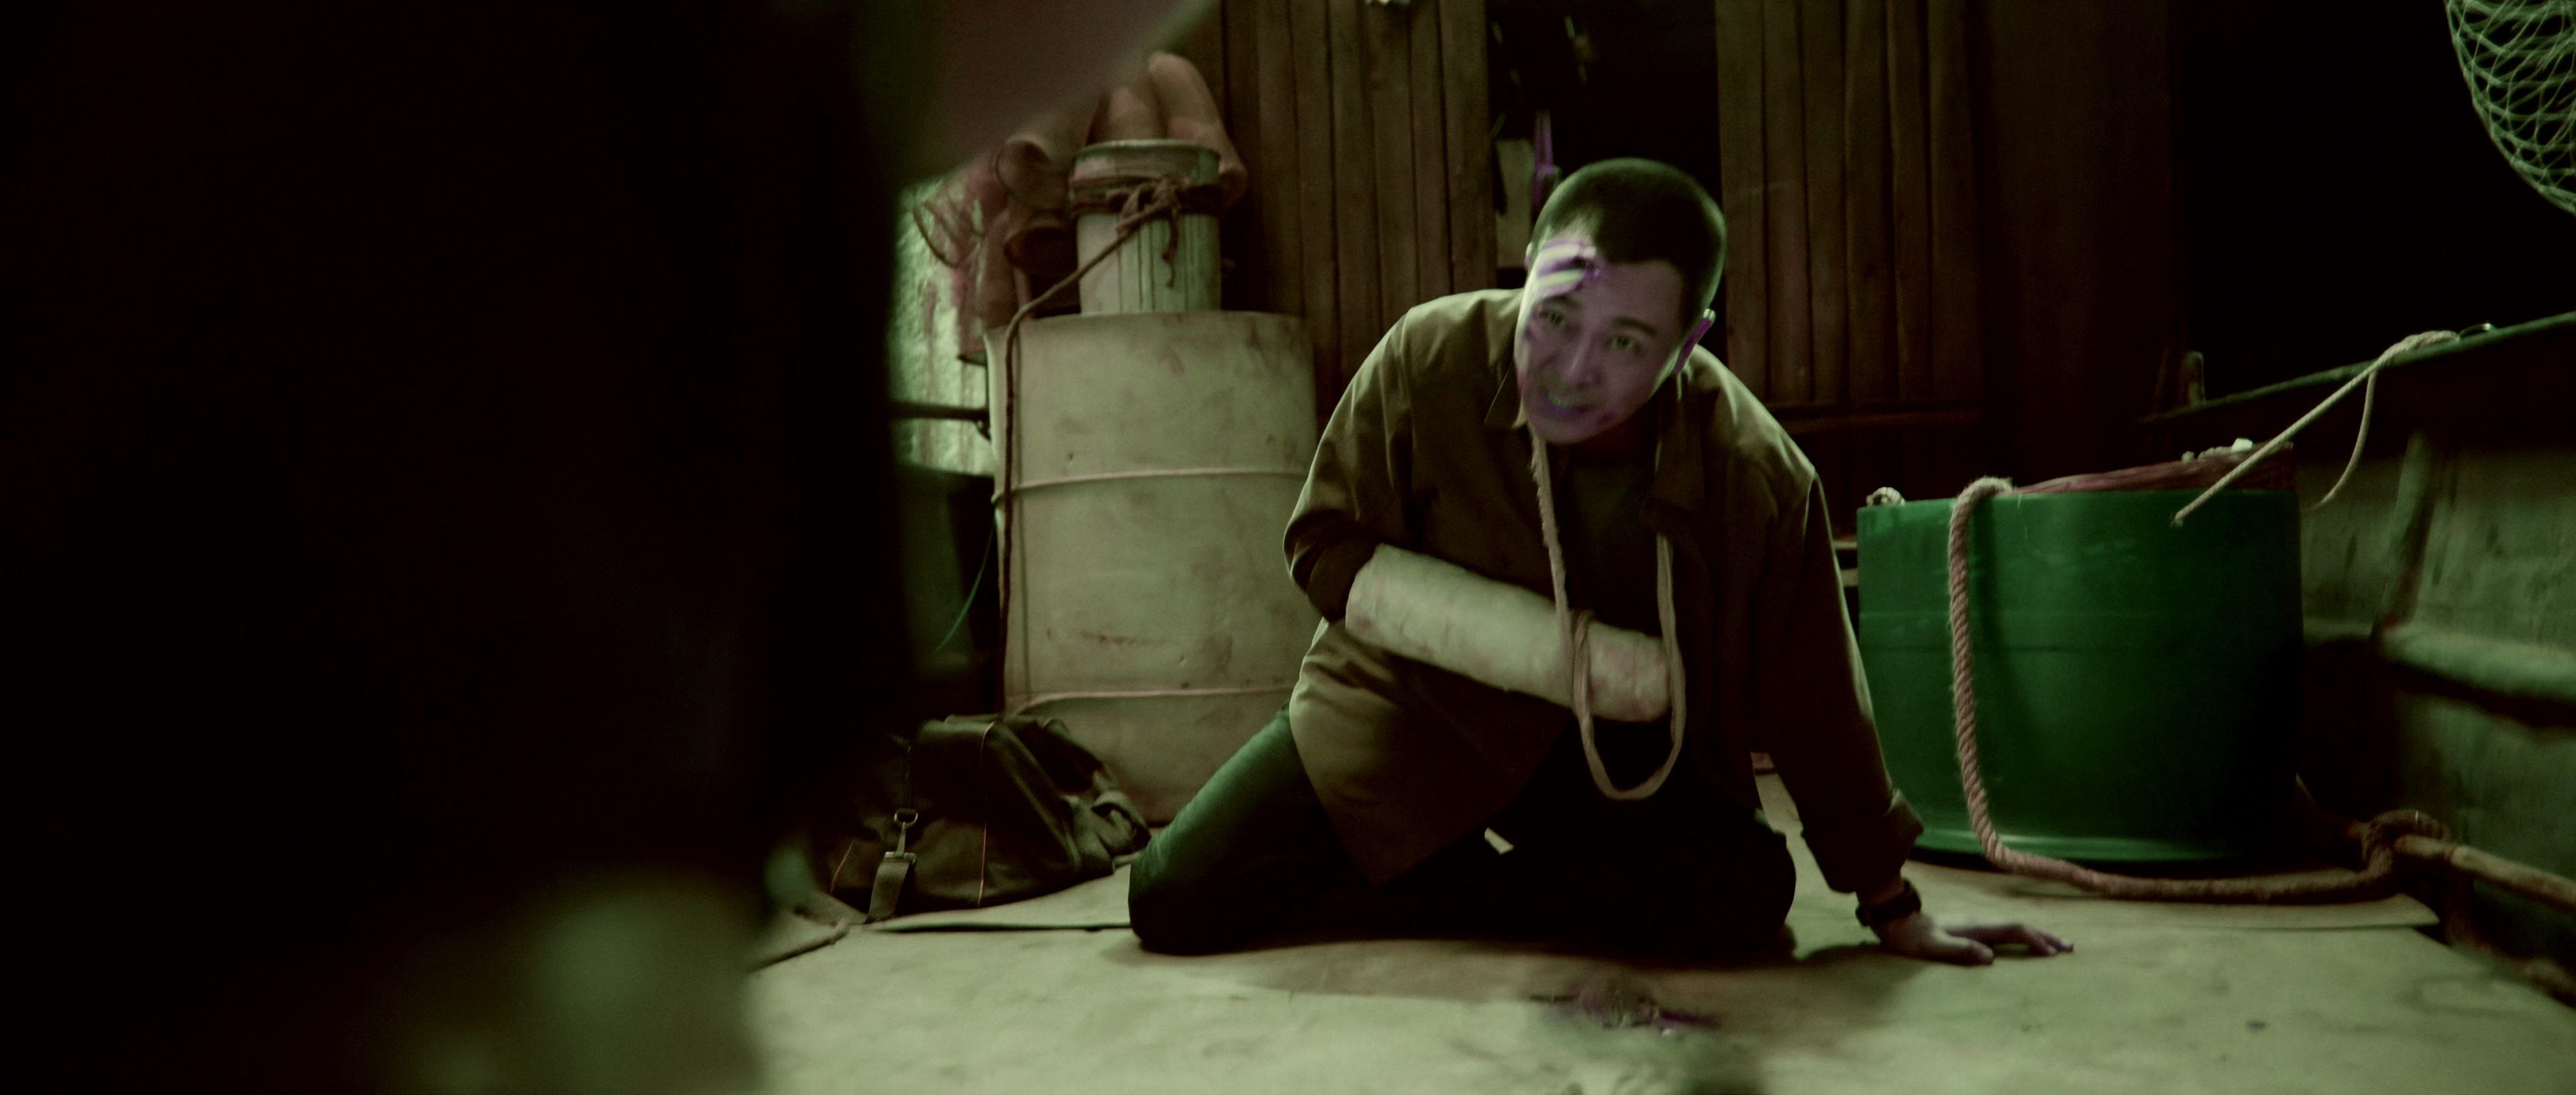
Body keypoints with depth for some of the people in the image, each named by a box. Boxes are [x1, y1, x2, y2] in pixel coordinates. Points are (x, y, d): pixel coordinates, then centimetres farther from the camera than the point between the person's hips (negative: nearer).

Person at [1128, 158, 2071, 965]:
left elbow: (1815, 705, -7)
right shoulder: (1429, 357, -23)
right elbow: (1324, 544, -10)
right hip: (1405, 703, 0)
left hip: (1617, 750, 1)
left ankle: (1424, 894, -7)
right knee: (1179, 900, -14)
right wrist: (1504, 635, -25)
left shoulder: (1759, 477, -20)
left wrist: (1895, 911, 1)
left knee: (1747, 893, -26)